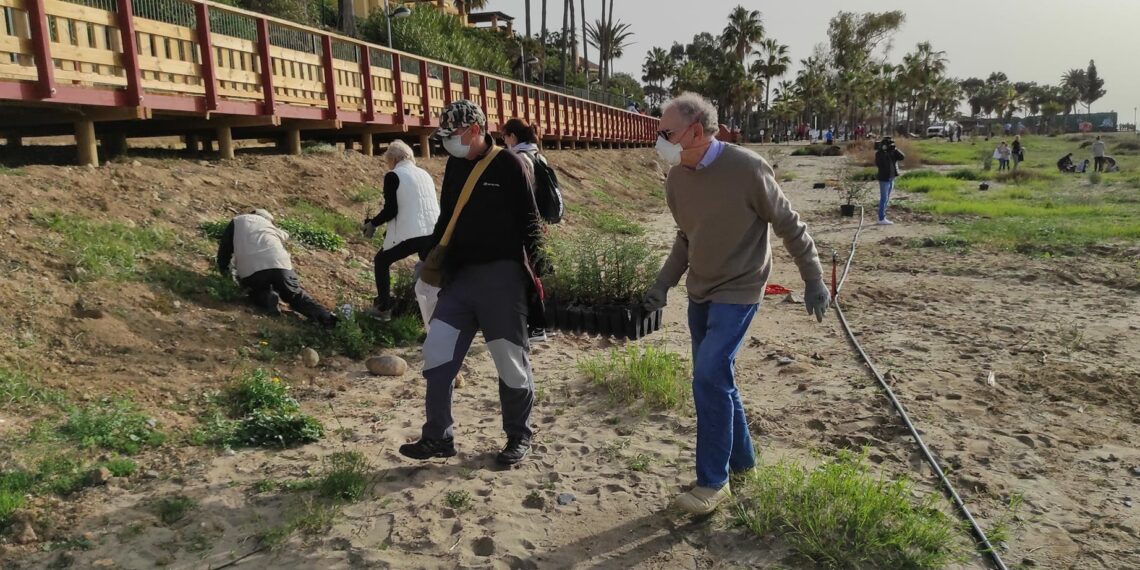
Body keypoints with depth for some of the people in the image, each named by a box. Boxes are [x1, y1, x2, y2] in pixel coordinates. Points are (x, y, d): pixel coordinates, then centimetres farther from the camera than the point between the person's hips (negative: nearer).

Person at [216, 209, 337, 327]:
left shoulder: (236, 221, 27)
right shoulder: (267, 223, 32)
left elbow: (224, 249, 26)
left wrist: (224, 270, 36)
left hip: (251, 268, -1)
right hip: (279, 263, 1)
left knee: (257, 292, 29)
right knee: (295, 295, 16)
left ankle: (266, 298, -6)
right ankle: (325, 317, -8)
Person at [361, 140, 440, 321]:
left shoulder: (393, 176, -2)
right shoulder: (425, 174, 17)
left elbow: (390, 210, -9)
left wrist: (372, 223, 7)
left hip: (410, 234, -5)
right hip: (434, 232, 5)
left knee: (381, 261, 17)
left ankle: (383, 309, 17)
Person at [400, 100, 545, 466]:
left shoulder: (508, 164, -5)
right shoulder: (455, 166, 13)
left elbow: (529, 217, -6)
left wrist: (535, 255, -16)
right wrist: (431, 256, 16)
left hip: (501, 276, -6)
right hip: (459, 275, 6)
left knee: (511, 360, 2)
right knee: (437, 355, 3)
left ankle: (519, 436, 20)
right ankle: (438, 437, 15)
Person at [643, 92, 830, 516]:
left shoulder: (746, 168, -20)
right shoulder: (676, 177, -2)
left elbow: (790, 226, -9)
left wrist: (814, 281, -5)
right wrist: (663, 284, 2)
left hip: (737, 291, -7)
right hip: (700, 291, 7)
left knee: (710, 377, -14)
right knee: (715, 379, 14)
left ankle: (713, 481, 0)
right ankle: (741, 458, 33)